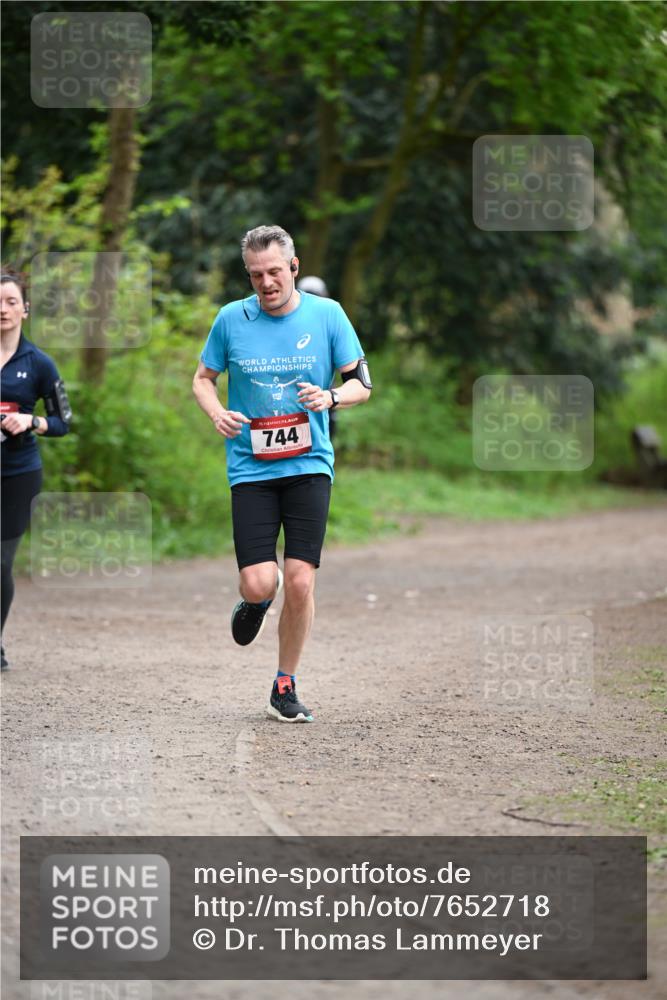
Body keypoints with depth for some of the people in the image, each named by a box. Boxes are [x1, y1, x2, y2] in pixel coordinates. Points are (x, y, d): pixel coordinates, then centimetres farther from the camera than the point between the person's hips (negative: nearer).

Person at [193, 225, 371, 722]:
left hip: (310, 464, 0)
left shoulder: (327, 314, 1)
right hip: (251, 468, 0)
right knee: (259, 585, -11)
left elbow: (362, 383, 6)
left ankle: (286, 686, 9)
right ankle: (256, 600, 29)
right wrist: (218, 414, -6)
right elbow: (203, 378, 15)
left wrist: (330, 397, -15)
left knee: (300, 582, -8)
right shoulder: (232, 319, 2)